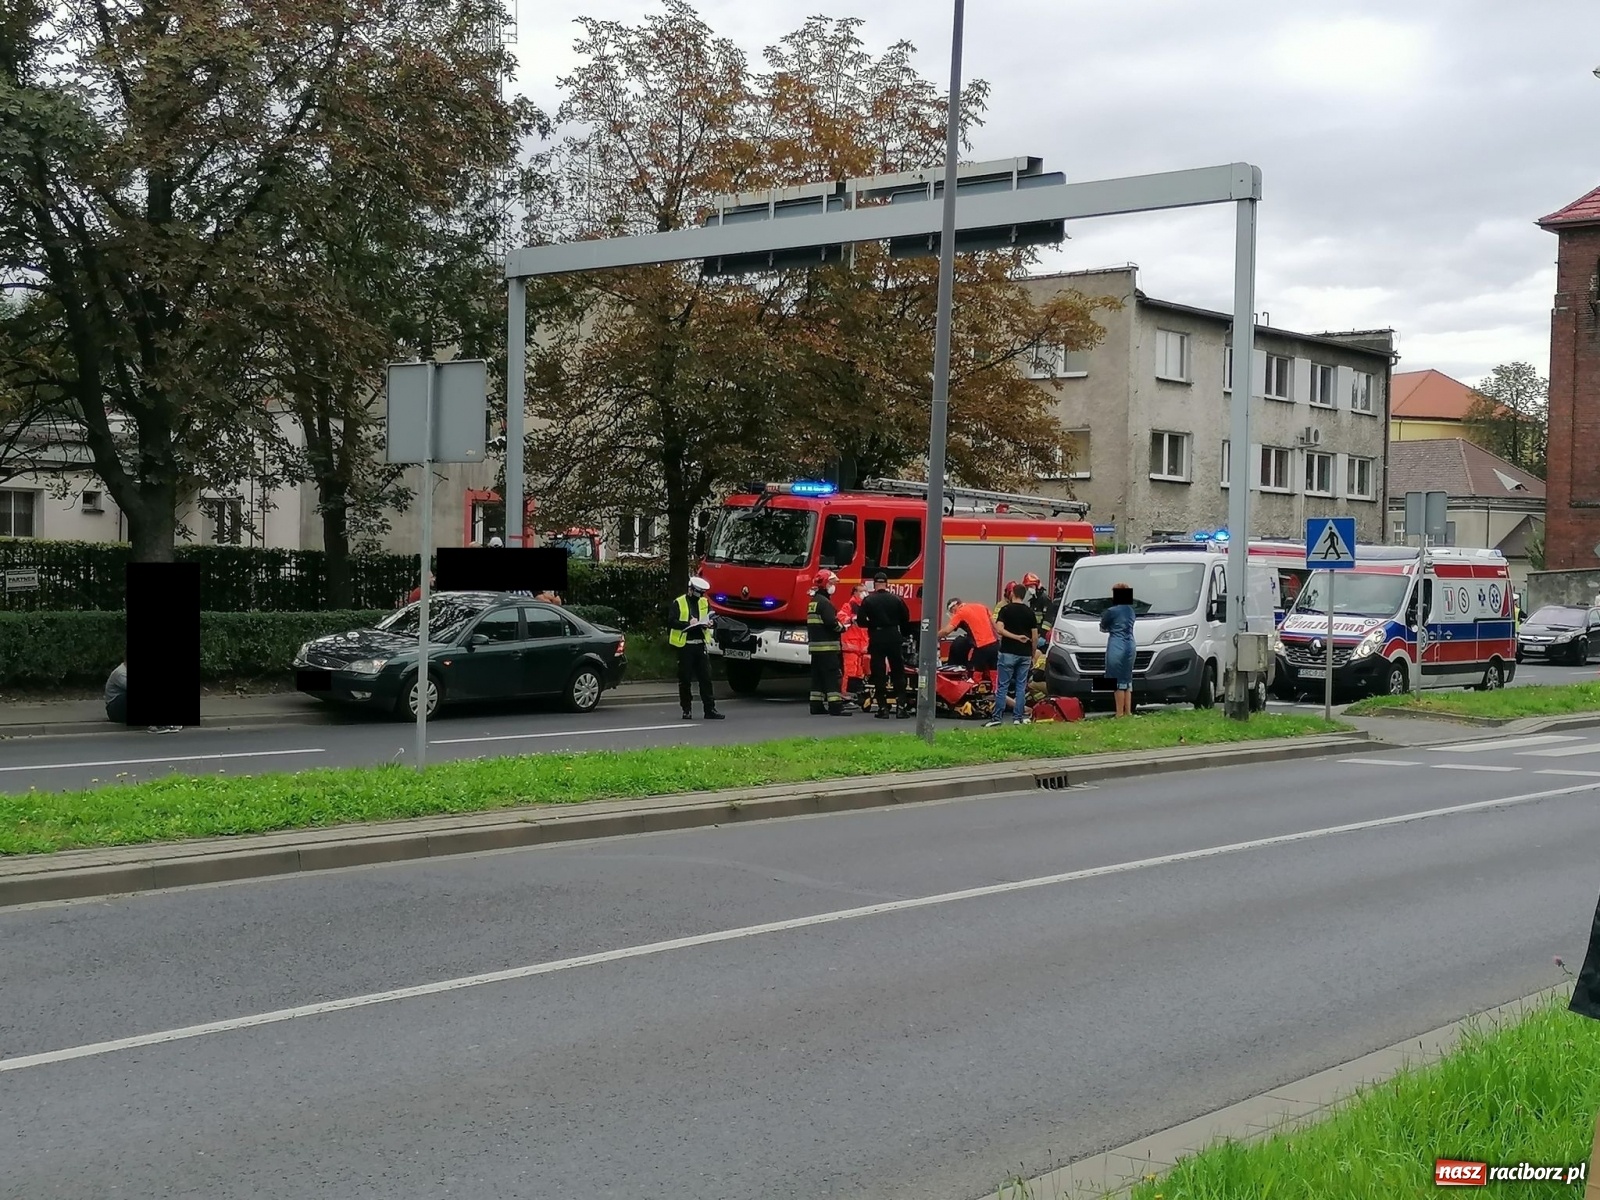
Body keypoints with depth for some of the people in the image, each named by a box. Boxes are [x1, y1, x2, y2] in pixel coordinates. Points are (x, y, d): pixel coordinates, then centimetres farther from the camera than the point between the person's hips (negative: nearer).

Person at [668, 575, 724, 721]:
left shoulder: (705, 602, 13)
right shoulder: (678, 603, -2)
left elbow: (712, 617, 18)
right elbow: (672, 622, -10)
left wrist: (709, 623, -5)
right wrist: (688, 623, -23)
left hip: (701, 644, 4)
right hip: (685, 645, -4)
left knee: (706, 678, 1)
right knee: (685, 680, 2)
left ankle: (709, 709, 3)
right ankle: (686, 710, 10)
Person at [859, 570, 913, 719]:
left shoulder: (868, 601, -5)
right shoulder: (896, 600, 0)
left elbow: (861, 620, -8)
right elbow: (906, 619, 4)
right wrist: (901, 634, 19)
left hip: (876, 638, -1)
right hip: (894, 638, 1)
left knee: (879, 674, 3)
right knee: (898, 673, 9)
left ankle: (883, 708, 0)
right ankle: (901, 706, 4)